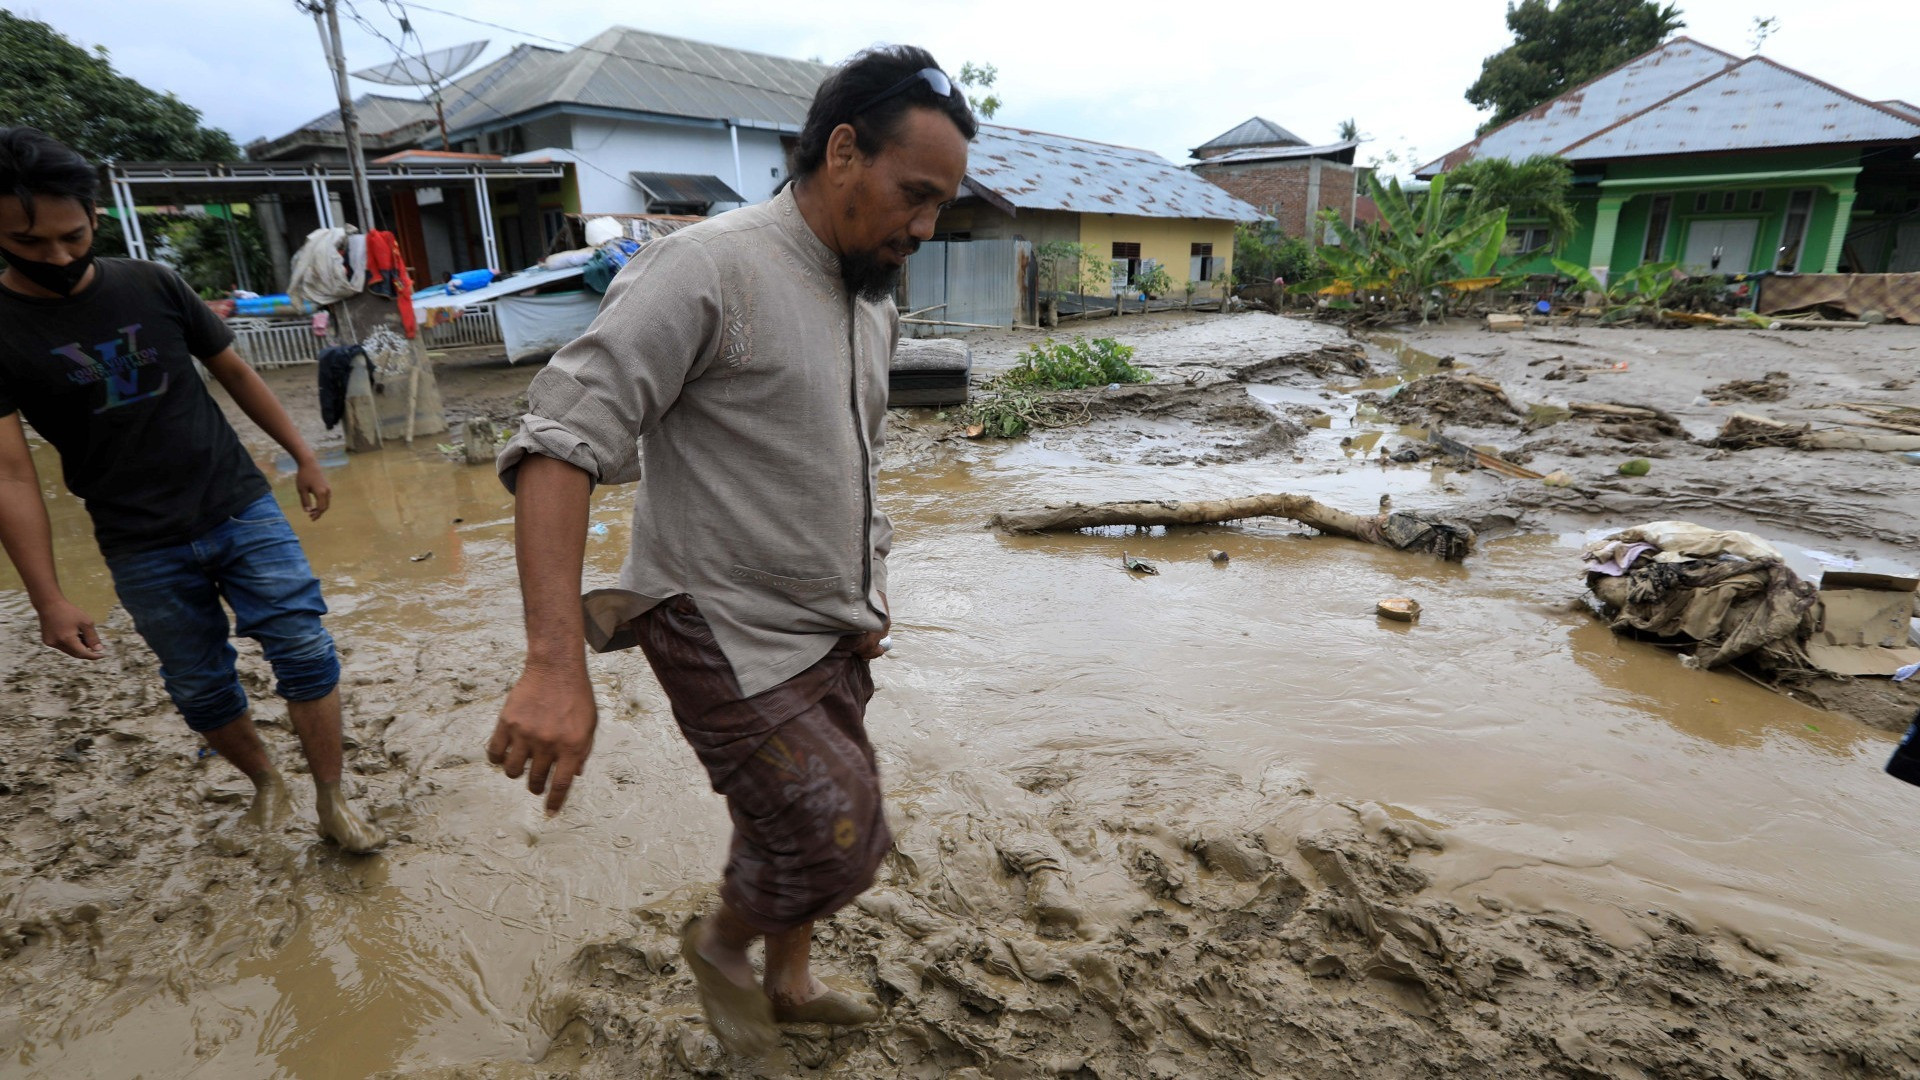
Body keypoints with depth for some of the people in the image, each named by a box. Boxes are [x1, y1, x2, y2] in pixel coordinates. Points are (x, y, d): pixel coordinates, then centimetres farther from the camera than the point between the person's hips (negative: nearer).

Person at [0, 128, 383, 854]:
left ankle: (332, 803, 10)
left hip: (243, 512, 1)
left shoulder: (152, 286, -1)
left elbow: (235, 373, 11)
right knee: (200, 689, 9)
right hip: (144, 551, -1)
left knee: (306, 653, -2)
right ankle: (265, 781, 34)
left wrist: (304, 457, 9)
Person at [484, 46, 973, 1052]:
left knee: (820, 829, 19)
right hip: (730, 637, -8)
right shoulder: (707, 269, -19)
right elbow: (562, 440, -25)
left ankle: (788, 980, 47)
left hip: (830, 634, 8)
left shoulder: (875, 302, 8)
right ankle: (718, 942, 28)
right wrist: (556, 663, -34)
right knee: (837, 840, -5)